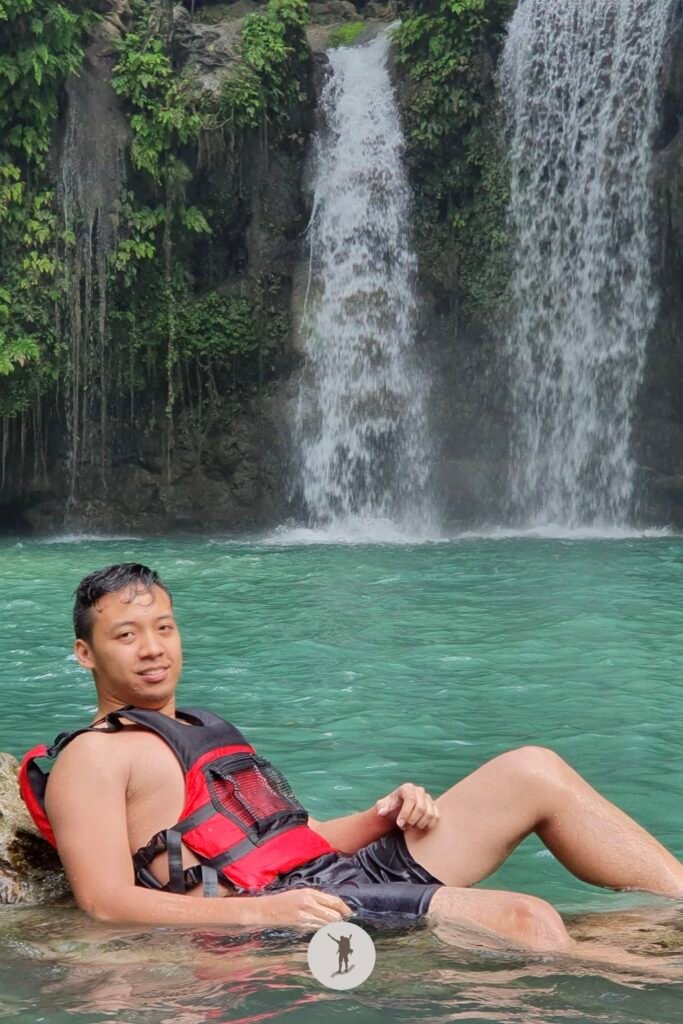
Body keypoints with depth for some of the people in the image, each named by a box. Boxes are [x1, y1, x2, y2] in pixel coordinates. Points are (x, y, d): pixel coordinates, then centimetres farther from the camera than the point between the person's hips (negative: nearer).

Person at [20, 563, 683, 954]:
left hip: (346, 871, 9)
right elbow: (106, 903, -12)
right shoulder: (93, 757, 1)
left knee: (533, 772, -2)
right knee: (525, 921, -27)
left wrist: (380, 818, 6)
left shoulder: (203, 733, 28)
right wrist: (259, 913, -24)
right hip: (279, 910, -9)